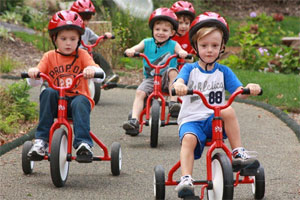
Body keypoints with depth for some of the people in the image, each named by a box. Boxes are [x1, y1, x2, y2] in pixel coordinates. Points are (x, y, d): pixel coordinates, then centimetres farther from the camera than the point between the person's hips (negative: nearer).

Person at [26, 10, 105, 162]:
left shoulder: (82, 55, 4)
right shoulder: (49, 57, 8)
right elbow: (34, 82, 0)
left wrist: (92, 70, -34)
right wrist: (33, 73, -25)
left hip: (79, 97, -1)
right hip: (56, 103, 2)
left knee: (80, 103, -35)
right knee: (47, 93, -29)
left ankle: (83, 143, -42)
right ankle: (41, 140, -26)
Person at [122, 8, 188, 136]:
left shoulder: (173, 45, 1)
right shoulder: (147, 43, 5)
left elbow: (180, 51, -15)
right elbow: (136, 48, -6)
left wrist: (183, 53, -40)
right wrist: (130, 51, -31)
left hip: (166, 79, -1)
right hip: (150, 78, 2)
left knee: (172, 71, -32)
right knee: (140, 92, -22)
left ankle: (173, 102, -27)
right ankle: (134, 121, -27)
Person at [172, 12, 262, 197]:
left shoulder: (223, 71, 11)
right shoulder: (190, 69, 6)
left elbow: (239, 91, -1)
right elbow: (180, 81, -15)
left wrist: (250, 88, -26)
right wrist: (179, 85, -42)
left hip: (215, 121, 1)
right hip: (191, 119, -1)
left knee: (228, 111, -30)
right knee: (189, 138, -33)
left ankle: (238, 152, -22)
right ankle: (186, 180, -39)